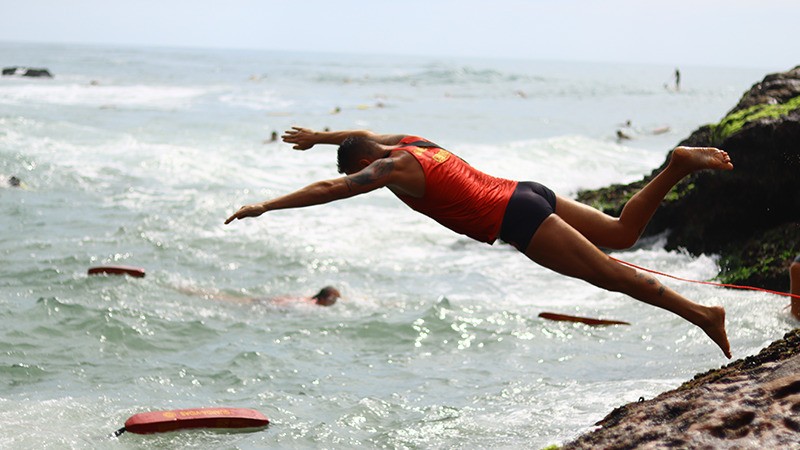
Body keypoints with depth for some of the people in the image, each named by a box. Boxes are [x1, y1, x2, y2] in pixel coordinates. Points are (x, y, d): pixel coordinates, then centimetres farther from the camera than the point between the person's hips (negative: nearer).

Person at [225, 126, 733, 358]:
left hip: (519, 220, -8)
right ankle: (680, 164, 3)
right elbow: (361, 136, 39)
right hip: (530, 194, 9)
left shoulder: (395, 169, -7)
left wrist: (264, 207, -5)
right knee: (623, 234, 15)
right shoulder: (415, 143, 18)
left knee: (612, 273, -12)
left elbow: (330, 189, -9)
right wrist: (317, 136, 52)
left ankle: (704, 314, -16)